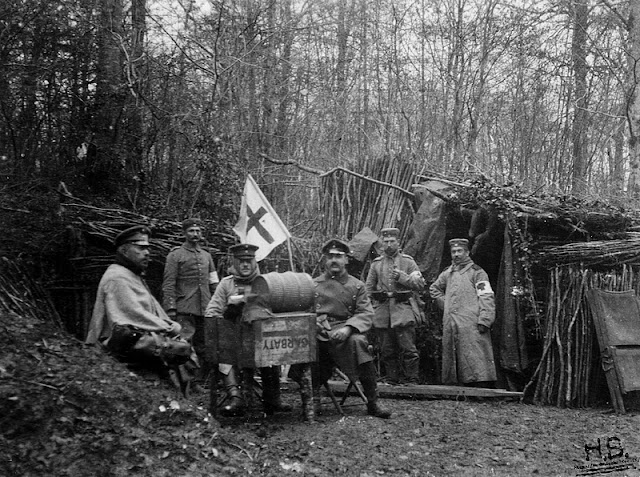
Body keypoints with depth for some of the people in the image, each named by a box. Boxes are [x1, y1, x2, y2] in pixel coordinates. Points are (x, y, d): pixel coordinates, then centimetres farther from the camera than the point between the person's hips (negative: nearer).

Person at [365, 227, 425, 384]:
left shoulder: (408, 261, 7)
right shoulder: (376, 263, 14)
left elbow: (420, 283, 0)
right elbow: (369, 288, 19)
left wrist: (401, 277, -11)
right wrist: (375, 303, 8)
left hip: (403, 308, -3)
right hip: (382, 311, 3)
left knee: (408, 349, -8)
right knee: (387, 351, 5)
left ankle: (411, 381, -3)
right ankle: (391, 380, 13)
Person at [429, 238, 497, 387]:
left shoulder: (476, 272, 1)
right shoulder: (448, 273, 19)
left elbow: (486, 298, -7)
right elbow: (434, 288, 36)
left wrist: (484, 320, -17)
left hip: (471, 325, -6)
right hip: (450, 325, 6)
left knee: (476, 360, -12)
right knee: (451, 357, 6)